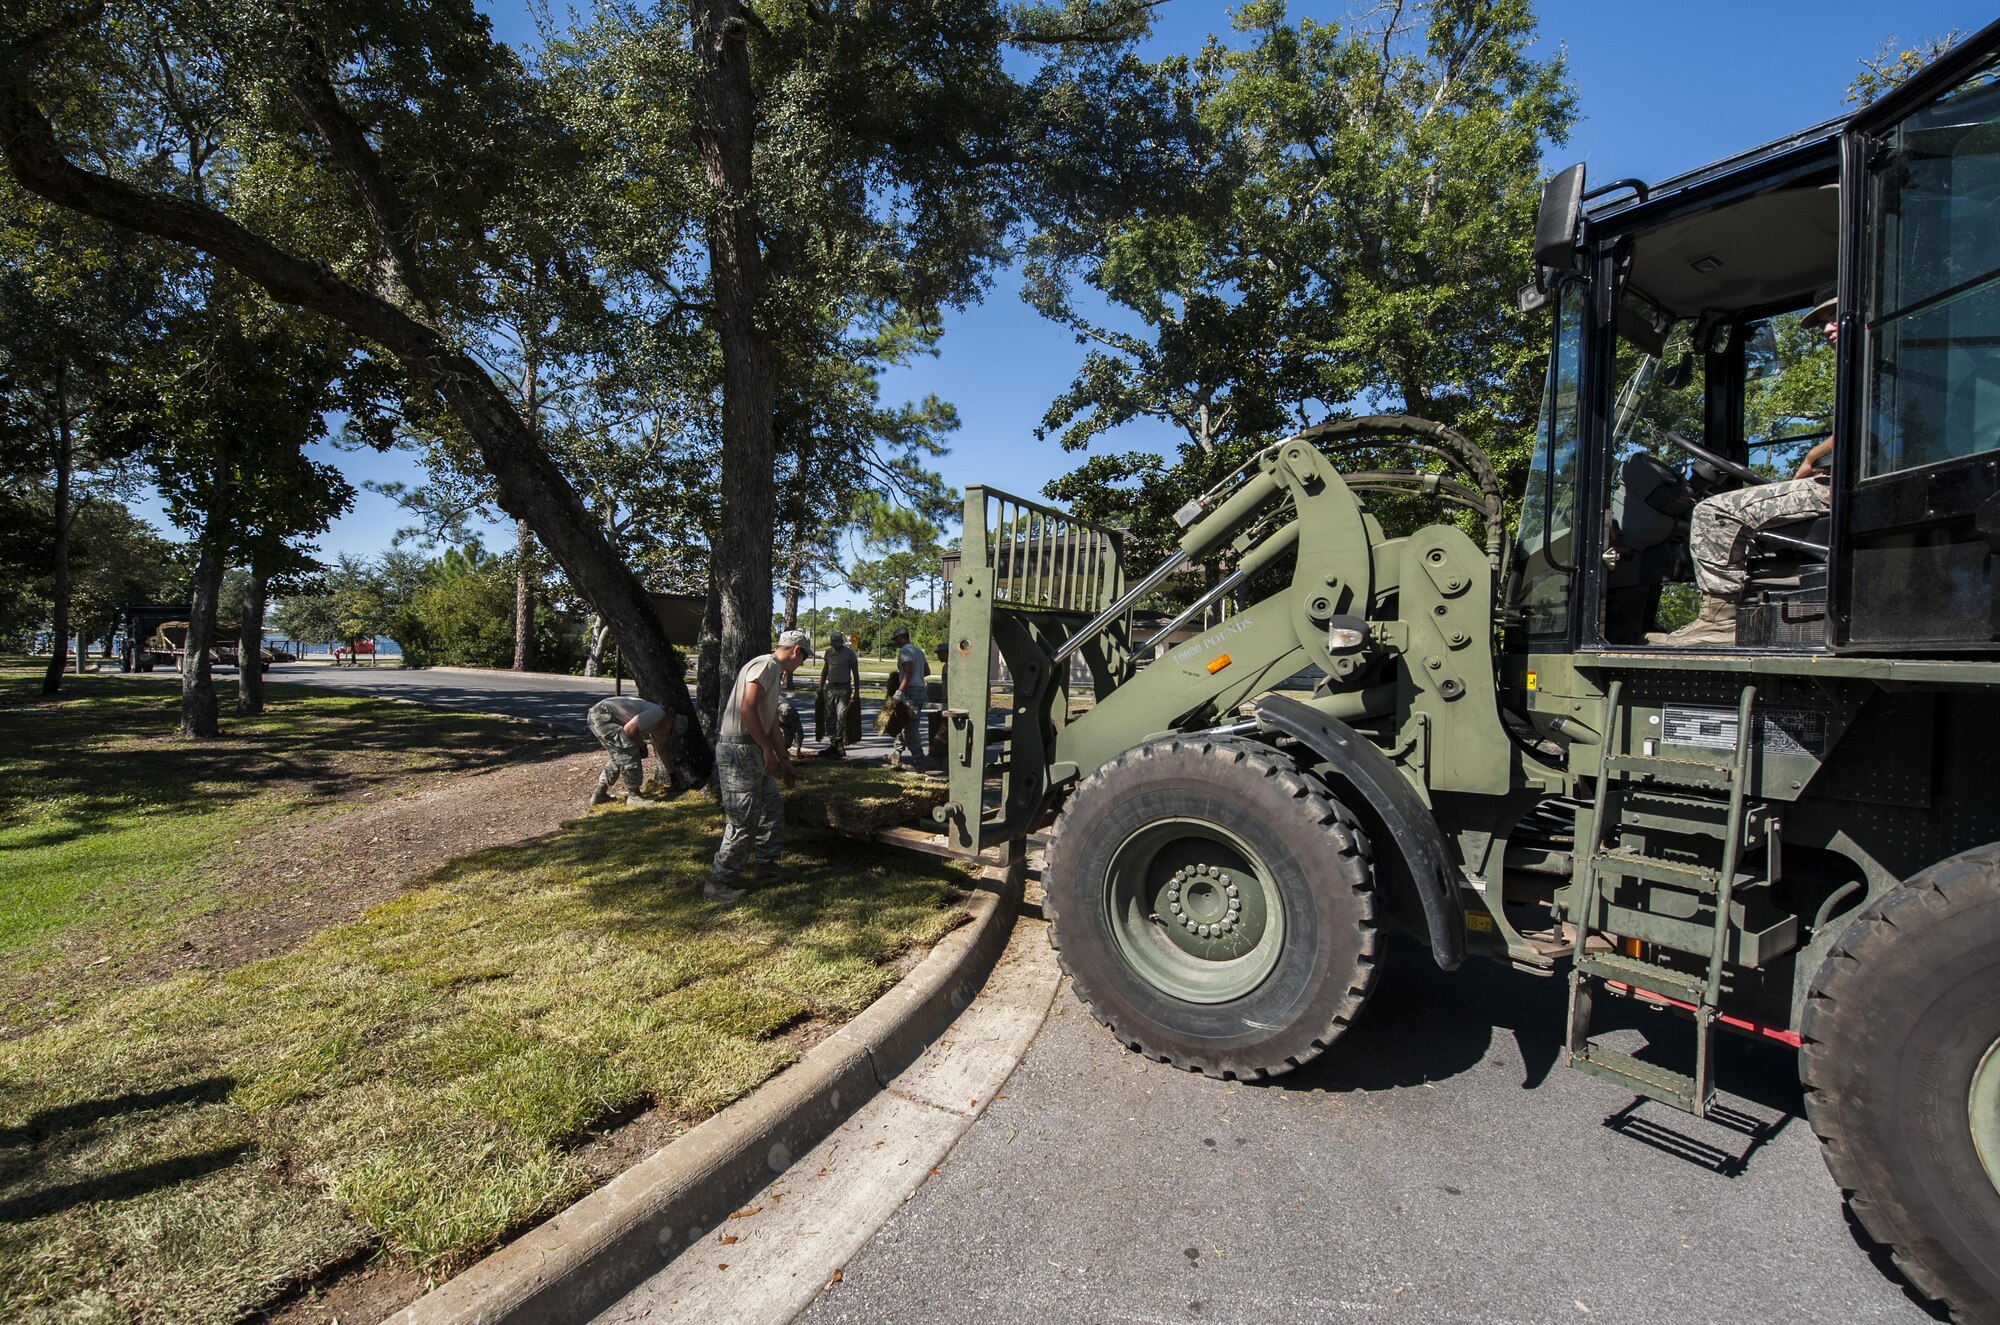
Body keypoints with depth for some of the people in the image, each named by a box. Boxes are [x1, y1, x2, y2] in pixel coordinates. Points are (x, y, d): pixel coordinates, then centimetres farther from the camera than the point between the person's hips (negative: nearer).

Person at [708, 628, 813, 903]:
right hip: (738, 751, -11)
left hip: (753, 753, 11)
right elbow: (747, 708, -22)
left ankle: (767, 867, 30)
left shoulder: (776, 674, 20)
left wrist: (785, 762, 25)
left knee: (772, 806, 18)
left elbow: (773, 725, 24)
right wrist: (767, 749, -19)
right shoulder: (766, 665, -11)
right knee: (743, 821, -7)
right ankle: (718, 883, 3)